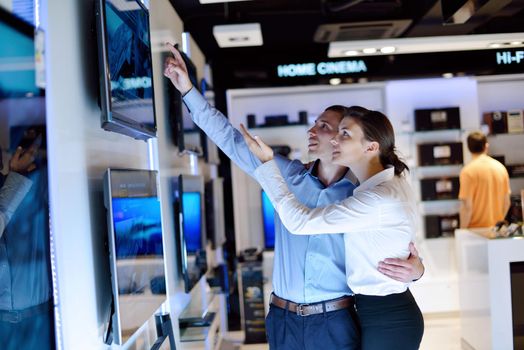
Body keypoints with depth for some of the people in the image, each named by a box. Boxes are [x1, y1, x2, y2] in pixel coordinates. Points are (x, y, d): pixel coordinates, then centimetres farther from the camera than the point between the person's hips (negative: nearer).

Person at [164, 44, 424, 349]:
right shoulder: (288, 175, 3)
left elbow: (398, 249, 1)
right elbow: (231, 139, 4)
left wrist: (416, 269, -23)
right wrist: (188, 89, 1)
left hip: (335, 323, -3)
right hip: (283, 320, 3)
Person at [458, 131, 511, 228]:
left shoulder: (468, 171, -13)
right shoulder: (500, 167, 3)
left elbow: (467, 206, -16)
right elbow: (507, 202, 9)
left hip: (476, 230, -5)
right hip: (497, 228, 5)